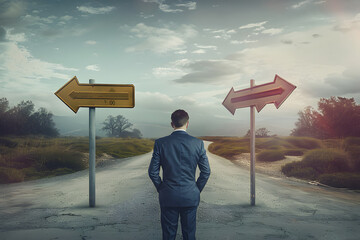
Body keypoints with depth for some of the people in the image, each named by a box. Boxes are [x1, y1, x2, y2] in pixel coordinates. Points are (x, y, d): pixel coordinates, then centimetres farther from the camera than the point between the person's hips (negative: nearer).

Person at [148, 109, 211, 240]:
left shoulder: (160, 143, -7)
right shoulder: (198, 143, -6)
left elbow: (153, 172, -4)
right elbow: (206, 172, -2)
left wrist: (161, 189, 9)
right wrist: (197, 190, 10)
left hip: (168, 196, 0)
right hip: (190, 197, 0)